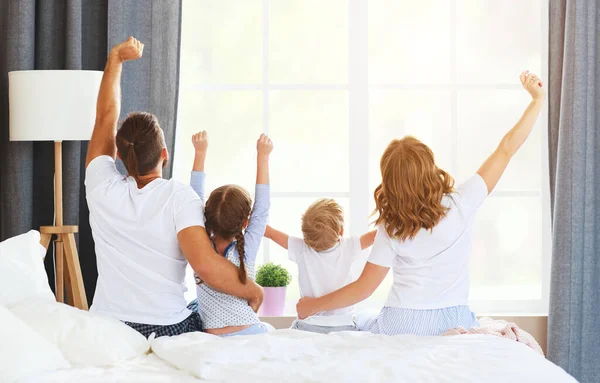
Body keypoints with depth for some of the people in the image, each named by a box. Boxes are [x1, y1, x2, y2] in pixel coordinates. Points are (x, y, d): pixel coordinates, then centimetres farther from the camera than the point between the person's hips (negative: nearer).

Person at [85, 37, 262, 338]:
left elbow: (105, 118, 10)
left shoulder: (102, 189, -4)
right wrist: (253, 291, -11)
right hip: (168, 329, -2)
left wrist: (115, 59, 19)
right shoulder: (178, 197, -13)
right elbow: (205, 264, -27)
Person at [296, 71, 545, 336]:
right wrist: (538, 99, 4)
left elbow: (364, 288, -7)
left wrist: (313, 306, 7)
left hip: (404, 324, 0)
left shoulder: (391, 228, -11)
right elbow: (506, 149, -4)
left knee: (357, 329, 28)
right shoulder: (462, 204, -11)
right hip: (455, 322, 1)